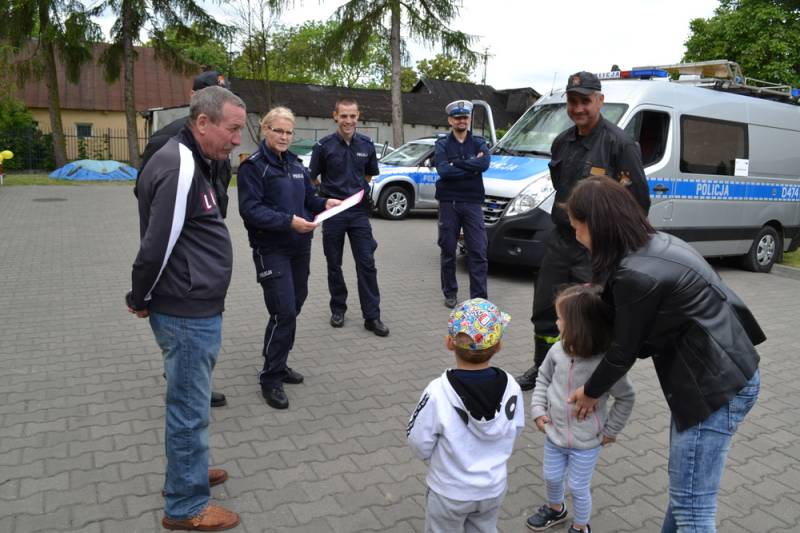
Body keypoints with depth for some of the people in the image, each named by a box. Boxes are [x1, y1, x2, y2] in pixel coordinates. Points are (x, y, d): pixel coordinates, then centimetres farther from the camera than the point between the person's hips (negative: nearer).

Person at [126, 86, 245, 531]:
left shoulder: (191, 161, 13)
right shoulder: (179, 167, -21)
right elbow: (157, 245, -23)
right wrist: (141, 300, -7)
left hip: (197, 309, 10)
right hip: (188, 313, -10)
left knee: (191, 401, 23)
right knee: (190, 408, 4)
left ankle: (187, 472, 41)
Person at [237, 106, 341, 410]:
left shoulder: (295, 164, 15)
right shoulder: (253, 165, -8)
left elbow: (308, 197, 20)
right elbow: (250, 209, -16)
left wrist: (324, 204, -1)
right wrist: (288, 221, -25)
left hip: (300, 247, 7)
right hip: (271, 250, -7)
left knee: (294, 305, 13)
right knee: (284, 312, -10)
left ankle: (278, 363, 31)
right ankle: (271, 379, 5)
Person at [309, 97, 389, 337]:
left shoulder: (367, 145, 3)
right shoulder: (324, 145, -5)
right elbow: (313, 179, 5)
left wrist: (358, 189, 10)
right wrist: (328, 196, 5)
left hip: (359, 211, 1)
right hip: (332, 212, -1)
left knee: (367, 264, -2)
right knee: (334, 264, 10)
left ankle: (372, 316, 3)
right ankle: (338, 309, 26)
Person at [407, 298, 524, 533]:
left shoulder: (438, 392, -31)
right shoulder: (511, 386, -19)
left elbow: (420, 446, -19)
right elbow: (515, 431, -3)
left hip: (450, 493, -3)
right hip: (494, 488, 4)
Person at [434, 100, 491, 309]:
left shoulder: (478, 142, 10)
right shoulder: (442, 143, 6)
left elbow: (485, 163, -12)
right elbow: (443, 171, -12)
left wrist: (456, 163, -12)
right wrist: (472, 167, -8)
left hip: (472, 203, 0)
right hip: (448, 203, 0)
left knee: (478, 252, -4)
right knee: (448, 251, 7)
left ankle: (479, 297, 1)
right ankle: (450, 294, 20)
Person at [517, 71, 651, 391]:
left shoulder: (619, 144, -13)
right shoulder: (562, 142, 10)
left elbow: (639, 200, -13)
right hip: (560, 240, 7)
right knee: (544, 309, 15)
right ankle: (541, 369, 35)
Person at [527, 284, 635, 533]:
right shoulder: (558, 351, -15)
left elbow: (626, 397, -12)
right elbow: (543, 378, 4)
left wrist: (610, 430, -7)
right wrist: (538, 409, -3)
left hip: (586, 443, -4)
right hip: (554, 433, 4)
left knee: (578, 487, 15)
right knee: (552, 477, 24)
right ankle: (556, 509, 55)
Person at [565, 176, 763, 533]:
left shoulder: (636, 275, -24)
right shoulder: (655, 243, 5)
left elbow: (624, 350, -12)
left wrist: (590, 392, 4)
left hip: (716, 385, -10)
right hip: (727, 372, 10)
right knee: (684, 490, 23)